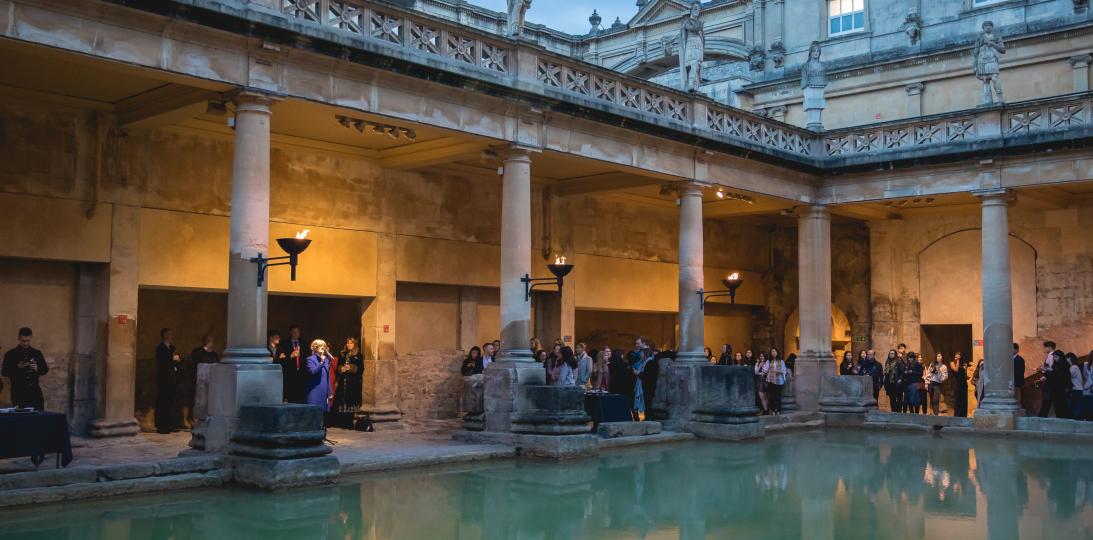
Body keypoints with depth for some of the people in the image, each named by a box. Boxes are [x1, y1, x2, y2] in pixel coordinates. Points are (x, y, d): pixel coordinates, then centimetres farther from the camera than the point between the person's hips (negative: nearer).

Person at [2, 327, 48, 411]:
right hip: (18, 393, -2)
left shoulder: (37, 353, 12)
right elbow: (4, 372, 1)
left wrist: (37, 369, -8)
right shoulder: (10, 354, 4)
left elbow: (45, 370, 13)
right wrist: (17, 367, -15)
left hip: (35, 391, 2)